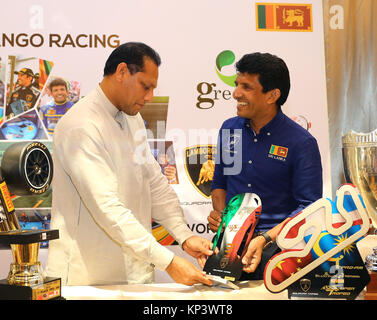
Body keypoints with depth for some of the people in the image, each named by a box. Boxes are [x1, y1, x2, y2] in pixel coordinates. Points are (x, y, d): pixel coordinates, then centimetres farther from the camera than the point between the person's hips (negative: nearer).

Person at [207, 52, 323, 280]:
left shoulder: (302, 143, -5)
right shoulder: (229, 129, 11)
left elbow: (308, 207, -7)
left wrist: (266, 239, -18)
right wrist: (219, 214, 5)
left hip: (276, 244, -3)